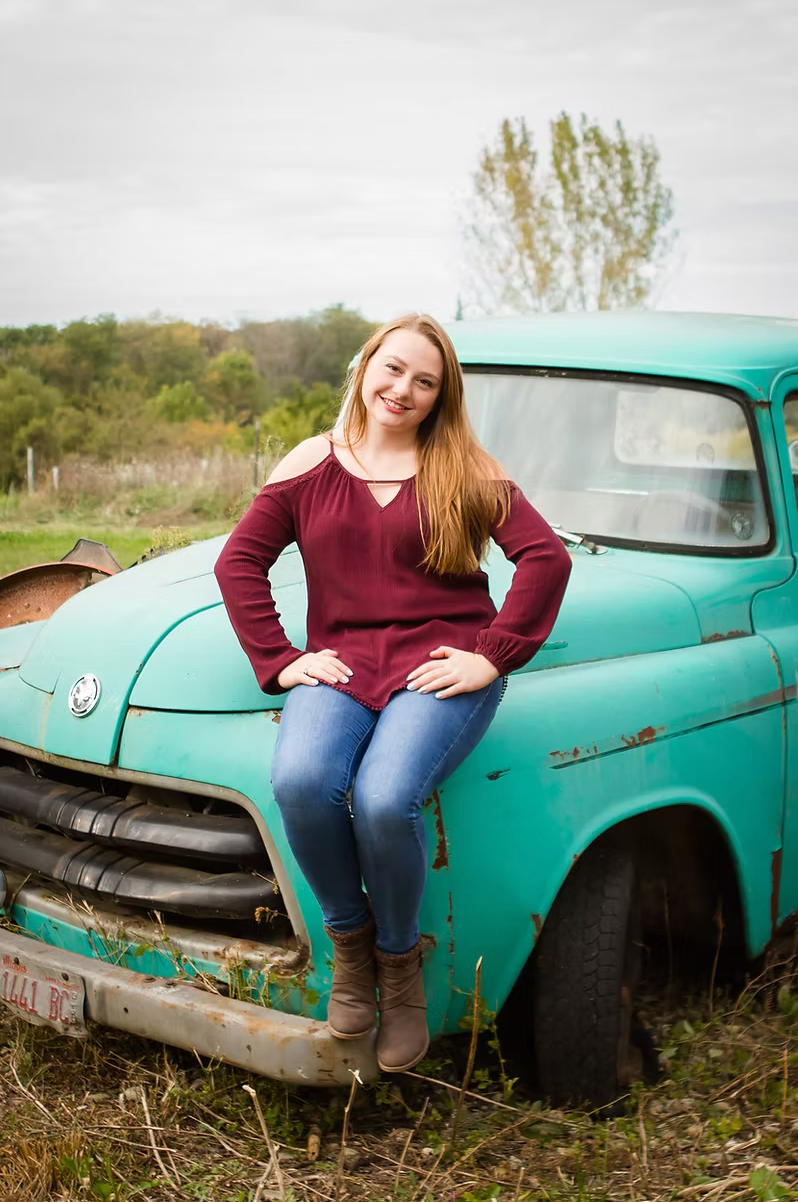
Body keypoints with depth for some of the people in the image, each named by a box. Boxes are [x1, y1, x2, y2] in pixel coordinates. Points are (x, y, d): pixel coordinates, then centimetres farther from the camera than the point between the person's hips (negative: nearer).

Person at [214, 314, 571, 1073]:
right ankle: (350, 942, -4)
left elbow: (547, 557, 0)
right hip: (340, 662, 2)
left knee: (383, 798, -32)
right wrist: (279, 661, -2)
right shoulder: (311, 466, 13)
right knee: (300, 782, -31)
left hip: (440, 663, -2)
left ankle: (399, 959, -2)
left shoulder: (467, 470, 9)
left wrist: (492, 656, -8)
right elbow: (239, 562, 9)